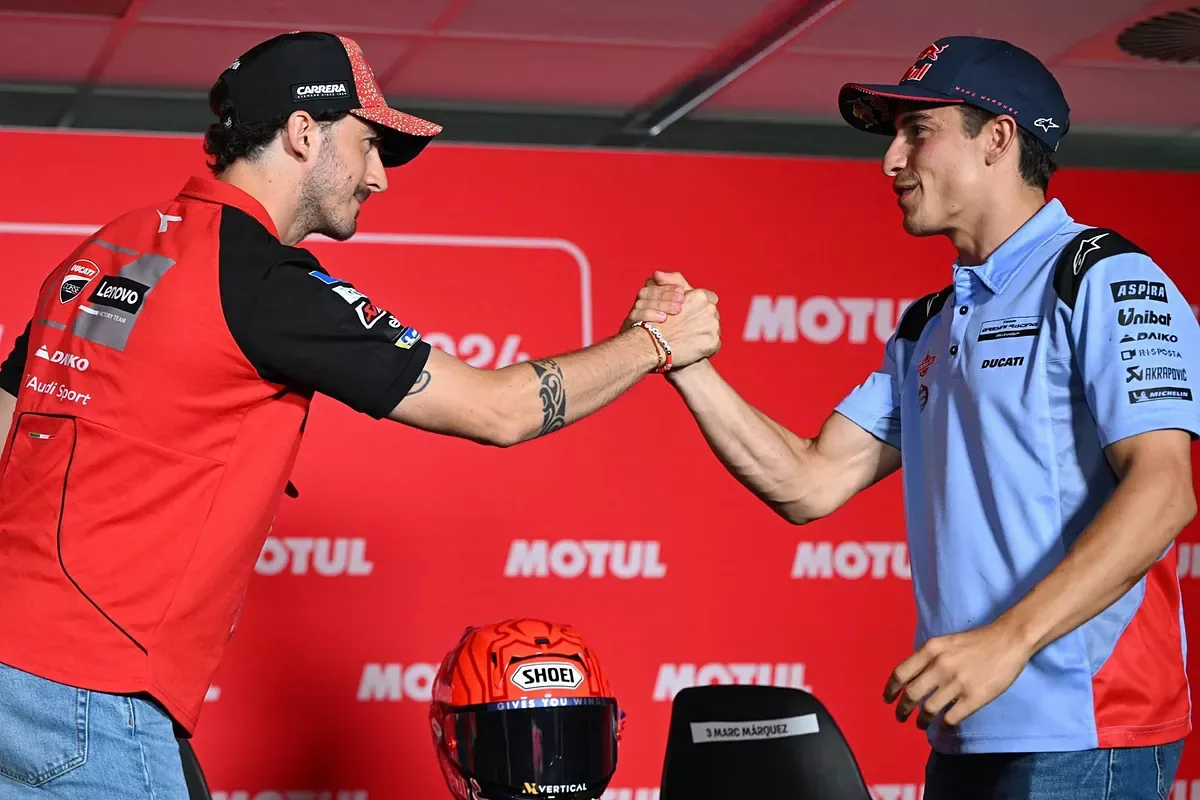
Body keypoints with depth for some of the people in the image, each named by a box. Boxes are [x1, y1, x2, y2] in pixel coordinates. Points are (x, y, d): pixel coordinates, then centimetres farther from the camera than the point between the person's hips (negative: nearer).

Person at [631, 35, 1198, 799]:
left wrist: (1007, 640, -28)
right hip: (965, 734, 8)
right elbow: (810, 485, 10)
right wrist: (685, 363, 0)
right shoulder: (929, 329, 18)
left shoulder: (1104, 279, -7)